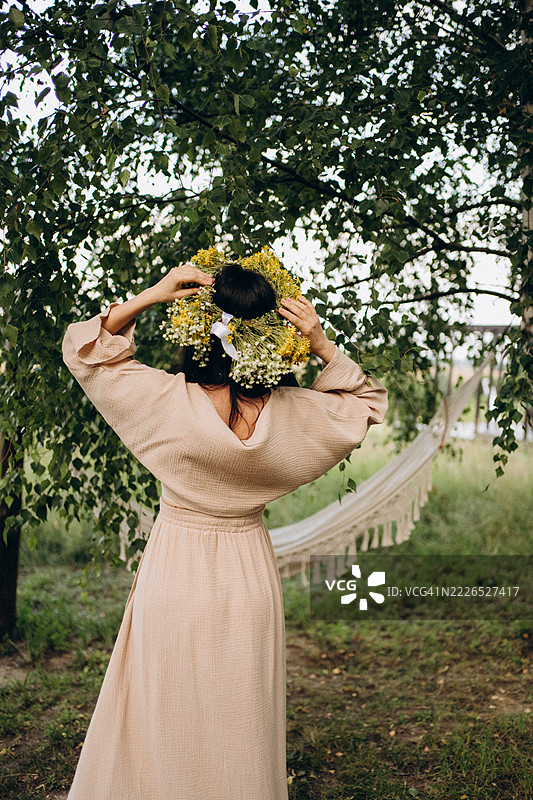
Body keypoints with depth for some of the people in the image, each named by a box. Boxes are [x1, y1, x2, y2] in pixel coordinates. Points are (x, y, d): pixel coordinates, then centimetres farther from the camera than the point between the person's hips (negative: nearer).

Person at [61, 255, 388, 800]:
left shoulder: (168, 401, -23)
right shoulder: (293, 414, -17)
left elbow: (83, 347, -7)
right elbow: (368, 403, 4)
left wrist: (149, 296, -16)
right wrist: (324, 348, -11)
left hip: (175, 577, -2)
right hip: (250, 582, 2)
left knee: (166, 726, 17)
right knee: (242, 730, 21)